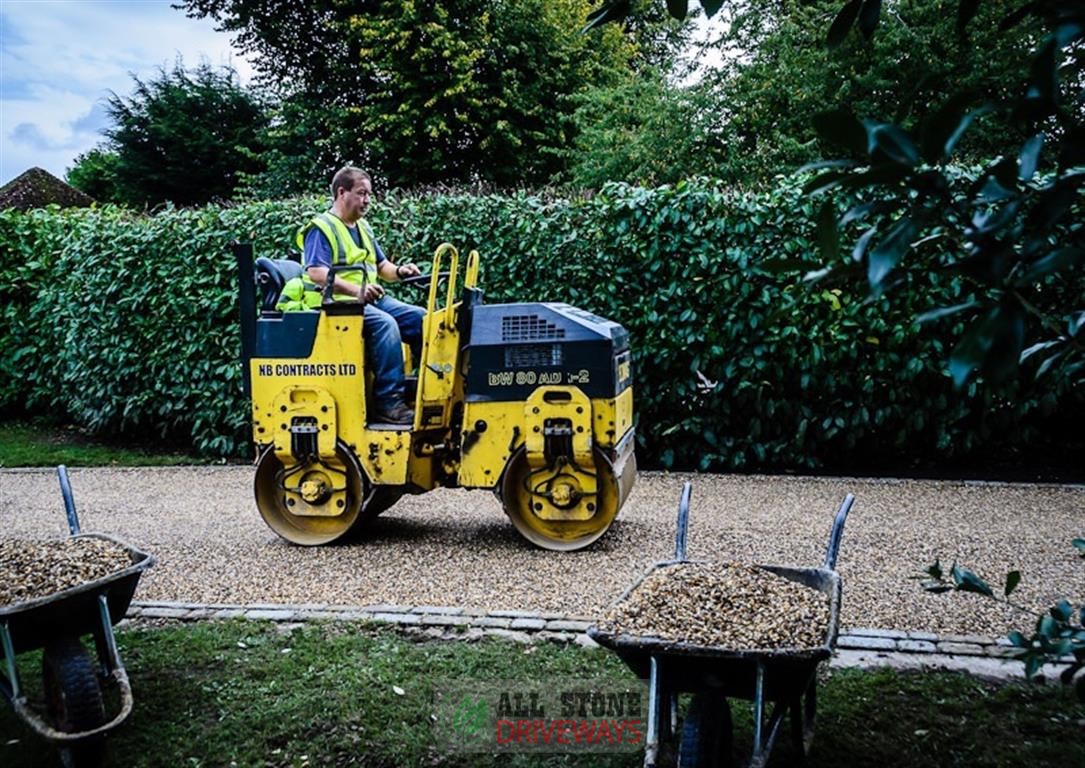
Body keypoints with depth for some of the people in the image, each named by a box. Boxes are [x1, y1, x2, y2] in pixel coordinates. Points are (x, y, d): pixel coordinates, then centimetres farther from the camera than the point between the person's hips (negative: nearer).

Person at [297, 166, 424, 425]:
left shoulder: (363, 227, 20)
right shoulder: (321, 228, -7)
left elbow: (381, 265, 26)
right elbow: (316, 273, -20)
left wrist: (399, 271, 2)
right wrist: (356, 290, -32)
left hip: (372, 298, 9)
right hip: (338, 302, -8)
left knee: (420, 318, -7)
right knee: (384, 324, -33)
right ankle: (388, 403, -33)